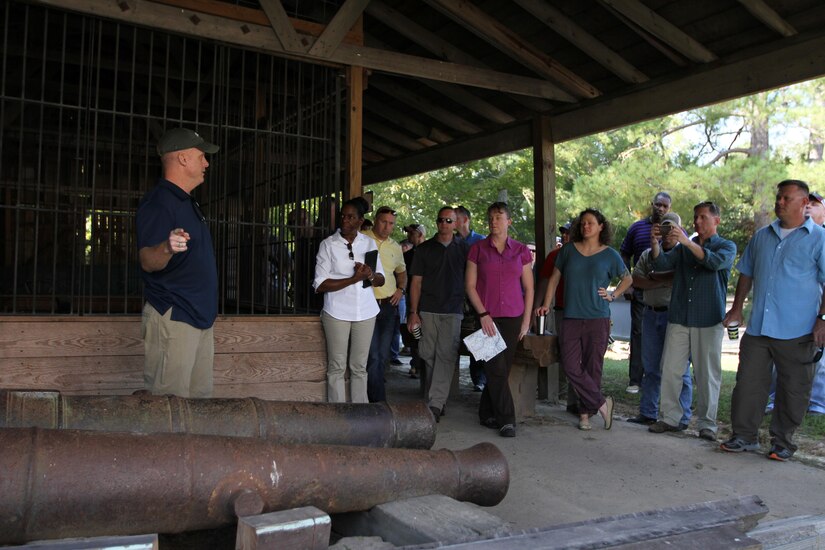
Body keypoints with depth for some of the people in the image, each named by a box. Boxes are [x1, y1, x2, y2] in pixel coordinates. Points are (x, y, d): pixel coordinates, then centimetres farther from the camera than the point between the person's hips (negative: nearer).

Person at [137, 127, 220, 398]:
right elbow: (147, 261, -24)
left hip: (200, 318, 10)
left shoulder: (187, 202, 18)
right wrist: (167, 248, -45)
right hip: (172, 319, -10)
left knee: (201, 399, 13)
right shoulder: (158, 203, -13)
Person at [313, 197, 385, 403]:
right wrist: (354, 279, -16)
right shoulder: (329, 244, -2)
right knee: (337, 368, 0)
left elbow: (381, 279, 13)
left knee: (359, 367, 8)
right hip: (337, 313, -3)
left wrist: (370, 275, -10)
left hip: (365, 312, 3)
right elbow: (320, 285, -9)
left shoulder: (369, 243, 8)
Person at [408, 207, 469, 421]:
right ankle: (439, 400, 20)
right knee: (428, 355, 5)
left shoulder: (464, 248, 7)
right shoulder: (424, 249, 8)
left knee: (446, 356, -8)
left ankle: (435, 404, -8)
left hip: (453, 310, -1)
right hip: (428, 310, 2)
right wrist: (413, 312, 1)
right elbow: (416, 282, 7)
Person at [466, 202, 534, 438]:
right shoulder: (478, 249, 2)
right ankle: (506, 420, -2)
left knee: (503, 368, 5)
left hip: (513, 316, 2)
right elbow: (469, 286, 1)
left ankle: (487, 414, 20)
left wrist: (526, 320, 3)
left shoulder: (521, 250, 6)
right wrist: (483, 314, -8)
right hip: (487, 316, -2)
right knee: (496, 368, -8)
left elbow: (529, 288, 9)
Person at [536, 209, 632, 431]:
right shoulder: (569, 250, 8)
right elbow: (554, 278, 13)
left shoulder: (610, 255, 4)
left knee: (592, 367, 2)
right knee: (570, 365, -7)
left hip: (598, 319, -1)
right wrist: (546, 304, 6)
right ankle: (602, 403, 6)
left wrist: (612, 295, 4)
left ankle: (586, 412, 16)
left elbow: (628, 279, 18)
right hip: (571, 318, 2)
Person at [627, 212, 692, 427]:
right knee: (651, 367, 10)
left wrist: (655, 276, -7)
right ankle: (648, 413, 17)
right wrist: (664, 282, -9)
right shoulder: (648, 254, 15)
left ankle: (681, 418, 5)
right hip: (651, 314, 5)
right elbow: (636, 280, 3)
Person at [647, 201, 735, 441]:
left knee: (707, 374, 2)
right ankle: (670, 417, 12)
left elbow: (716, 262, -17)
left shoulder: (727, 246, 6)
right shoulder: (683, 247, 16)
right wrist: (655, 244, -16)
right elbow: (661, 264, 2)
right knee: (670, 370, 2)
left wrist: (688, 242, -26)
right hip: (678, 318, 3)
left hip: (709, 320, -3)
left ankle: (707, 424, 11)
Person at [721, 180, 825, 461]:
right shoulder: (761, 236, 13)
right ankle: (744, 436, 17)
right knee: (748, 383, 6)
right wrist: (737, 308, 16)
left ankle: (782, 443, 19)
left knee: (793, 390, 6)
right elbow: (746, 274, 21)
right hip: (758, 329, 4)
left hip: (797, 332, -4)